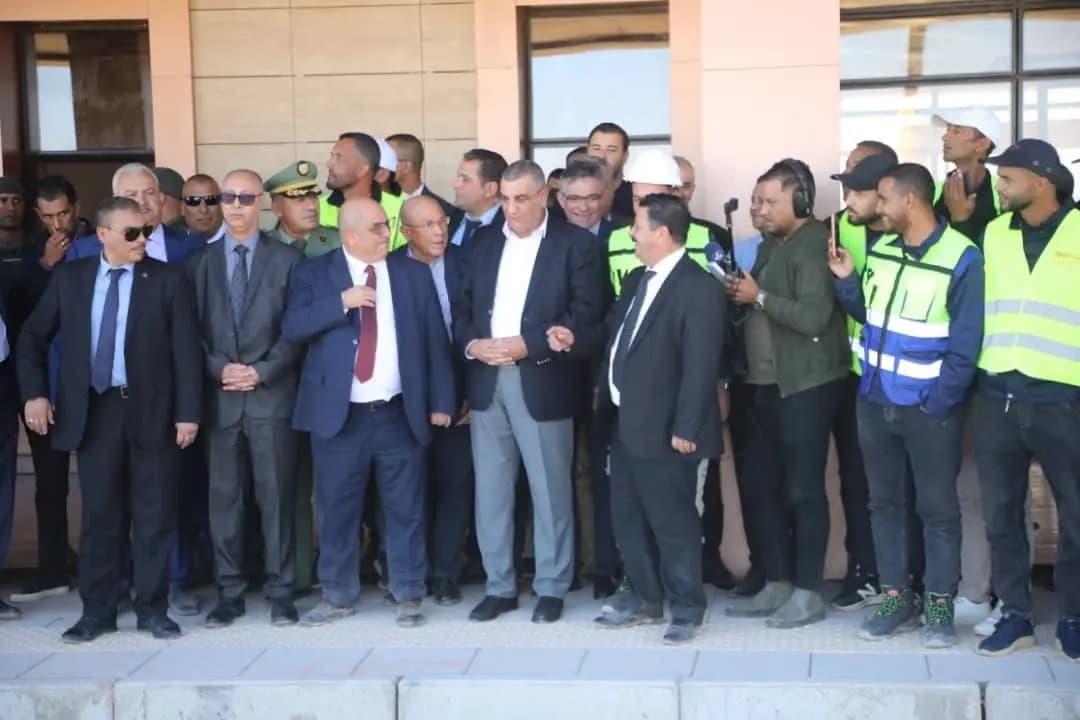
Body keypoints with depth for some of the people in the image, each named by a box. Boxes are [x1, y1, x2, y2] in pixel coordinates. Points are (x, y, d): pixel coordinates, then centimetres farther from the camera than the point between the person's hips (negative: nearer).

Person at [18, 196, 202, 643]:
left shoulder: (168, 279, -1)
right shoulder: (69, 277, 6)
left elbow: (186, 349, -3)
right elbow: (31, 338, 11)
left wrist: (188, 411, -8)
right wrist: (34, 393, -1)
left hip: (151, 411, -1)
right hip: (93, 410, 2)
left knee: (154, 516, 5)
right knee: (99, 516, 7)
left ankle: (152, 609, 16)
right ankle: (97, 611, 17)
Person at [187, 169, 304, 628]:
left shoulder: (287, 259, 5)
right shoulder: (201, 263, 12)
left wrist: (262, 372, -11)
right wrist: (219, 369, -8)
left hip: (272, 393, -2)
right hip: (219, 394, 2)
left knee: (276, 494, 0)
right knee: (224, 496, 4)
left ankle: (280, 590, 8)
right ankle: (229, 592, 12)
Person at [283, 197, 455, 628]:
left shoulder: (413, 273, 6)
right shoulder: (315, 273, 3)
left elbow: (435, 341, 6)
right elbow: (291, 328, -9)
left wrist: (441, 401, 2)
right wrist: (341, 302, -19)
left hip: (400, 414, 1)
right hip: (339, 415, -1)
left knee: (405, 509, 6)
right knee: (337, 509, 7)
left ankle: (408, 595, 17)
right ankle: (338, 595, 20)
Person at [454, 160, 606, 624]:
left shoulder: (576, 244, -2)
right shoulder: (483, 242, 13)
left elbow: (587, 317, -10)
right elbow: (462, 307, 12)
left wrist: (528, 345, -17)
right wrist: (471, 344, -9)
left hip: (542, 382, -4)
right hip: (487, 381, 4)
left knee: (550, 491, 4)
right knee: (490, 491, 8)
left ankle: (551, 588, 16)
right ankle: (499, 587, 18)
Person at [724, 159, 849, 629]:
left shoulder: (814, 245, -13)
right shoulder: (772, 244, 15)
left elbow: (813, 317, -23)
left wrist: (758, 297, -16)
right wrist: (740, 293, 1)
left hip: (805, 384, -9)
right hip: (768, 383, 9)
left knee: (803, 489, -3)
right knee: (764, 485, 11)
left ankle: (808, 593, 6)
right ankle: (777, 585, 21)